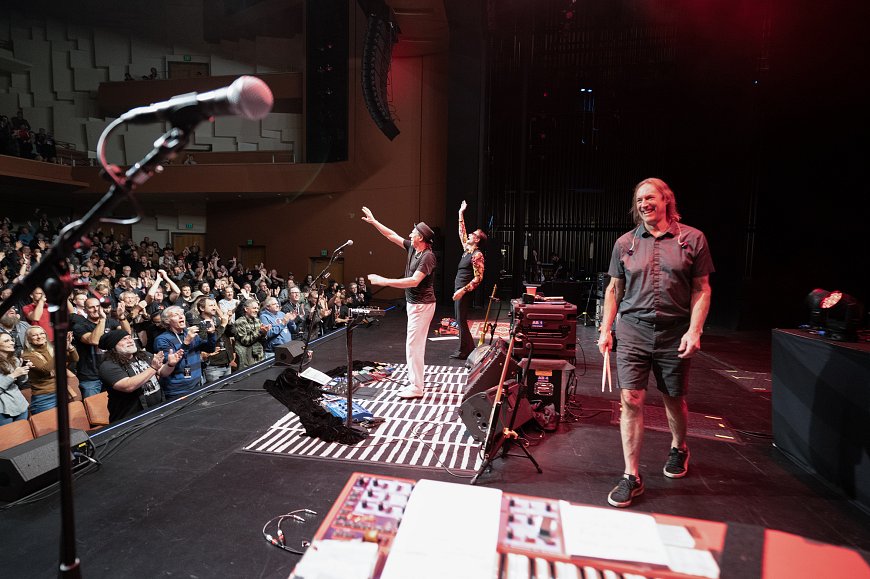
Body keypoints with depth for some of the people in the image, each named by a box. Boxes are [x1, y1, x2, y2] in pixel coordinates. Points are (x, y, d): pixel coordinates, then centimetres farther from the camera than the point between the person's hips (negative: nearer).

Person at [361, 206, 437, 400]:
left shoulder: (428, 257, -20)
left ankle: (416, 388, 0)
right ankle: (414, 383, 23)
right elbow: (392, 236, 16)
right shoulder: (412, 248, 7)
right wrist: (373, 221, 16)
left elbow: (414, 281, -29)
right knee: (414, 344, 14)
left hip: (422, 305, -10)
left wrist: (384, 281, -29)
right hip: (414, 303, 10)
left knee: (414, 345, -8)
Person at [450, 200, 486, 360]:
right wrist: (461, 214, 25)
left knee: (461, 321, -5)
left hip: (465, 291, -9)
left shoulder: (477, 255, -14)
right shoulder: (467, 250, 10)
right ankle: (468, 347, 23)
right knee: (459, 319, 13)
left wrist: (463, 290, -24)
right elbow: (461, 232, 24)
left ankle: (464, 351, 4)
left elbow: (478, 278, -19)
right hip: (459, 289, 9)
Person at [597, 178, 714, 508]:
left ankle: (679, 448, 47)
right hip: (632, 331, 1)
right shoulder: (625, 243, 5)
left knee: (674, 399, 16)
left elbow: (702, 289, 0)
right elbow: (614, 289, 8)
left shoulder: (692, 239, 1)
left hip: (675, 334, 0)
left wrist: (694, 330, -10)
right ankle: (632, 477, 6)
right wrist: (605, 329, 2)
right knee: (630, 400, -4)